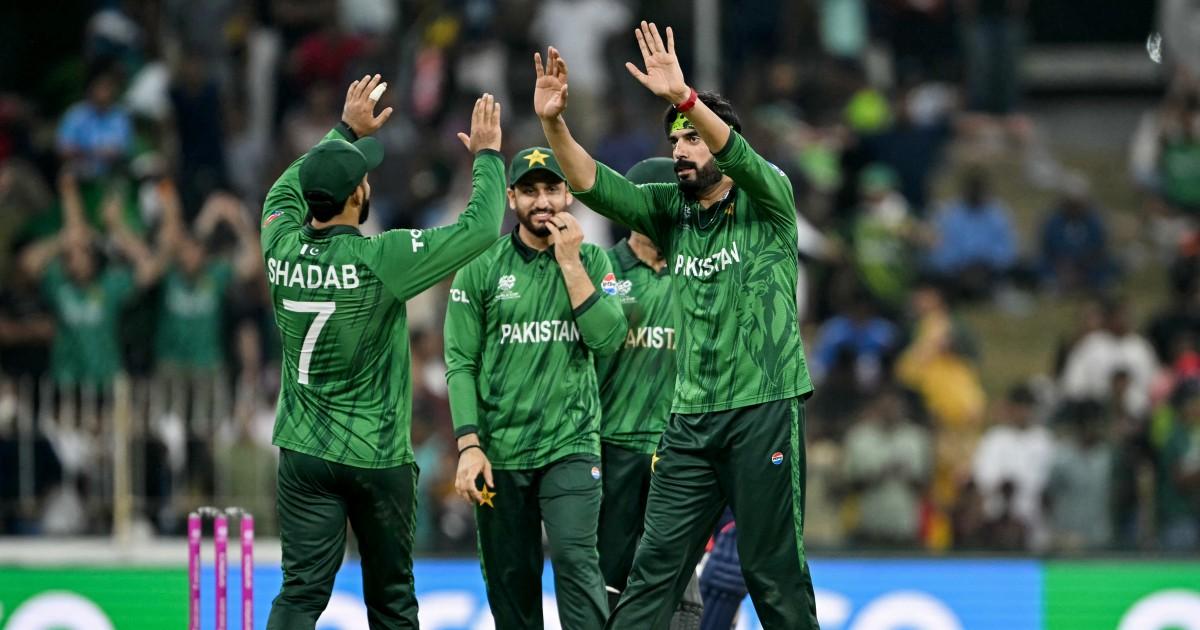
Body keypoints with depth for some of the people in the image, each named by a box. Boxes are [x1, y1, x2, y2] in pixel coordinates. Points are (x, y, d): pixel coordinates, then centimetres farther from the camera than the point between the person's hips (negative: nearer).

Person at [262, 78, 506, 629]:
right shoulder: (379, 260, -17)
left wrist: (346, 132, 28)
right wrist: (487, 156, 2)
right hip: (377, 457, -3)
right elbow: (480, 228, -14)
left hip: (305, 455, 3)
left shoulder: (282, 250, -3)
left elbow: (285, 191, 20)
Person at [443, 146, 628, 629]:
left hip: (570, 445, -1)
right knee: (510, 582, 4)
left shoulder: (591, 261, 6)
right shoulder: (481, 267, 3)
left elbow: (608, 338, -8)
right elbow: (461, 363, 0)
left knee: (576, 560, -17)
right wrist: (469, 447, -9)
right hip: (499, 452, 1)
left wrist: (569, 262, -10)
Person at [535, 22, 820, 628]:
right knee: (655, 562, -1)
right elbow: (593, 184, 1)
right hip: (691, 419, 5)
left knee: (773, 568, -1)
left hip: (764, 410, -5)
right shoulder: (671, 211, 12)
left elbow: (742, 159, -22)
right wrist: (553, 123, -16)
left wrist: (684, 97, -37)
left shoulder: (765, 203, -1)